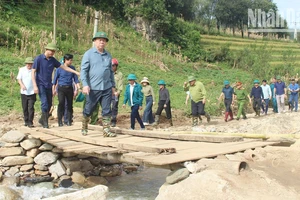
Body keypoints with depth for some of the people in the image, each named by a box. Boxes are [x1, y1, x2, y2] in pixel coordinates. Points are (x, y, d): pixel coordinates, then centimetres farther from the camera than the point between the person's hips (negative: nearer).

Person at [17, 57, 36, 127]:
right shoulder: (22, 69, 6)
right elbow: (19, 78, 3)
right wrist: (22, 85, -15)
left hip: (32, 92, -2)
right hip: (24, 92, 2)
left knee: (31, 108, -8)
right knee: (25, 108, 9)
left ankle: (30, 122, -4)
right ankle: (26, 121, 21)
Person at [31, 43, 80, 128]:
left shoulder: (53, 60, 6)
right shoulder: (39, 58, -8)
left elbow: (64, 67, 11)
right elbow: (33, 72, -8)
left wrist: (76, 72, 6)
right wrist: (35, 86, -16)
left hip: (49, 85, 6)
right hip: (41, 85, -6)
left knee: (49, 104, 8)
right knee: (44, 103, -15)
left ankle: (42, 120, 26)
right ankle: (45, 122, -4)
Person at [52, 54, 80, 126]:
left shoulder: (72, 68, 7)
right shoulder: (59, 68, -2)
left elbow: (75, 78, 10)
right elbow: (55, 79, 3)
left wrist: (78, 87, 0)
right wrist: (53, 89, 2)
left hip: (69, 88, 3)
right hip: (61, 88, -3)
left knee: (70, 104, 4)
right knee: (61, 103, -12)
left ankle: (69, 121, 13)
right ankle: (60, 121, -5)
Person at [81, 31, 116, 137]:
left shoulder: (108, 55, 13)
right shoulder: (89, 54, -1)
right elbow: (83, 70, -7)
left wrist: (113, 85, 17)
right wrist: (85, 84, -17)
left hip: (107, 88, 4)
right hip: (93, 88, -4)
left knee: (107, 110, 2)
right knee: (88, 110, 8)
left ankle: (106, 130, 7)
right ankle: (84, 128, 28)